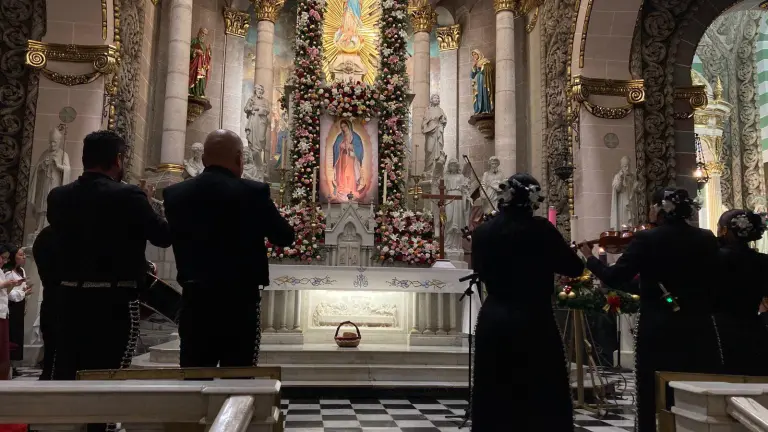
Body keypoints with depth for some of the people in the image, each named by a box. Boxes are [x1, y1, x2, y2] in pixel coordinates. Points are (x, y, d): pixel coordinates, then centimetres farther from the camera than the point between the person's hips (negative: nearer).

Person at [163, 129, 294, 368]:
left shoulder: (174, 193, 1)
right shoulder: (253, 191, -10)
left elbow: (172, 236, 13)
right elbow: (285, 237, 0)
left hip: (194, 299, 4)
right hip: (240, 301, -3)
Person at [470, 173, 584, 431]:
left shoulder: (483, 232, 0)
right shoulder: (541, 229, -10)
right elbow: (575, 268, -3)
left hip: (493, 323, 4)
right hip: (533, 323, -4)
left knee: (495, 398, 14)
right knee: (544, 400, 9)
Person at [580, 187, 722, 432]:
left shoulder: (646, 239, -10)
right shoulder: (707, 239, 2)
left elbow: (614, 278, -12)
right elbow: (712, 283, 10)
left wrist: (590, 257, 3)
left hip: (658, 331, -3)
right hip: (699, 331, 3)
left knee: (654, 402, 9)